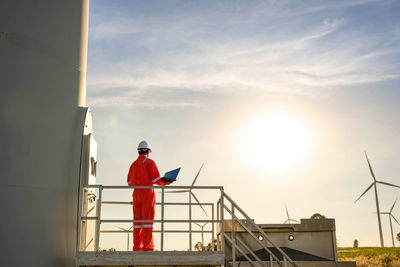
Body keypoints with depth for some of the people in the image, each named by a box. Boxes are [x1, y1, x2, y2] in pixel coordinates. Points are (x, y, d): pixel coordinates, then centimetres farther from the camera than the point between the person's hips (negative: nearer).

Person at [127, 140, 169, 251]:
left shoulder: (133, 164, 16)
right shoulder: (150, 162, -1)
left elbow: (130, 182, 17)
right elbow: (156, 179, -7)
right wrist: (166, 182, 10)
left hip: (136, 193, 5)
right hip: (147, 192, -5)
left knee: (137, 220, 5)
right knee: (148, 219, -7)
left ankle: (137, 247, 2)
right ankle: (147, 246, -11)